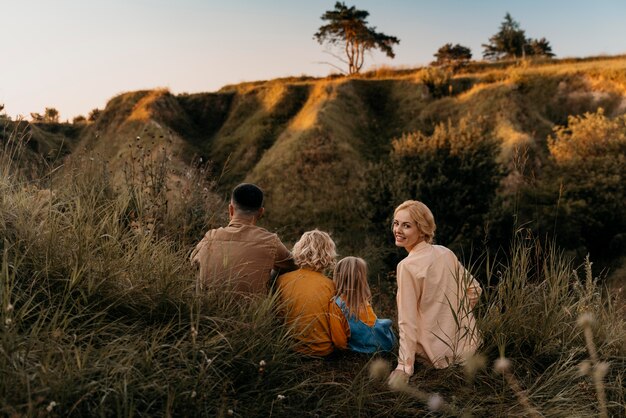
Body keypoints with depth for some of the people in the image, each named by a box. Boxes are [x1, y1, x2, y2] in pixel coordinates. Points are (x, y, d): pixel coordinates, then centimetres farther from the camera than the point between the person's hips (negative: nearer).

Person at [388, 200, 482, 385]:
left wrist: (403, 368, -19)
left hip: (440, 354, -6)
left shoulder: (407, 266, -20)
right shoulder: (446, 252, -1)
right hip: (467, 344, 6)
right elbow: (474, 290, 10)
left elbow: (408, 321, -22)